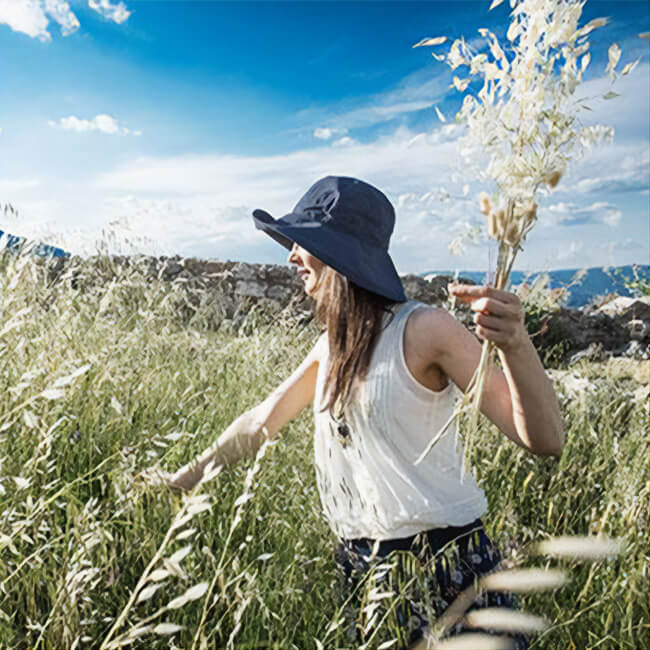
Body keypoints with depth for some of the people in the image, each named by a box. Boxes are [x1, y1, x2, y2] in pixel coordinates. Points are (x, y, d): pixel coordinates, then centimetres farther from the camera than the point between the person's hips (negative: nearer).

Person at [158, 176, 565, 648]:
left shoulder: (423, 329, -17)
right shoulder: (333, 346, 4)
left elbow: (545, 441, -21)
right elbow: (262, 422, 16)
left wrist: (515, 344, -40)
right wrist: (183, 479, 23)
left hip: (444, 568, -6)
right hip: (362, 567, 7)